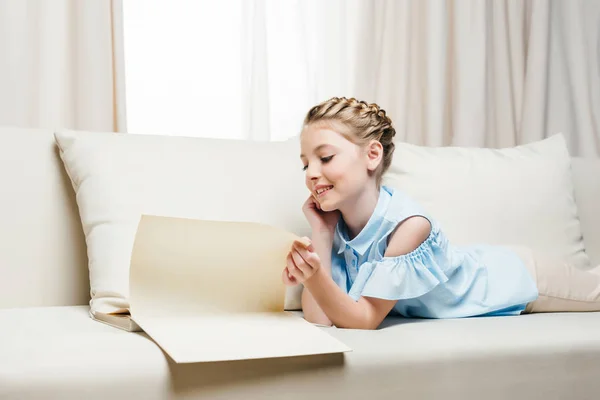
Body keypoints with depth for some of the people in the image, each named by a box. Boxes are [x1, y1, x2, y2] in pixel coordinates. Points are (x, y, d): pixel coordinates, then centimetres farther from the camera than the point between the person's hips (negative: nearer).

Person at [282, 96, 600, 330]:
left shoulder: (408, 224, -39)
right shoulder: (334, 223, -22)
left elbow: (366, 319, -37)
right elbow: (320, 318, -28)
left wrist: (314, 277, -54)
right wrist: (319, 234, -33)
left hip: (509, 276, -4)